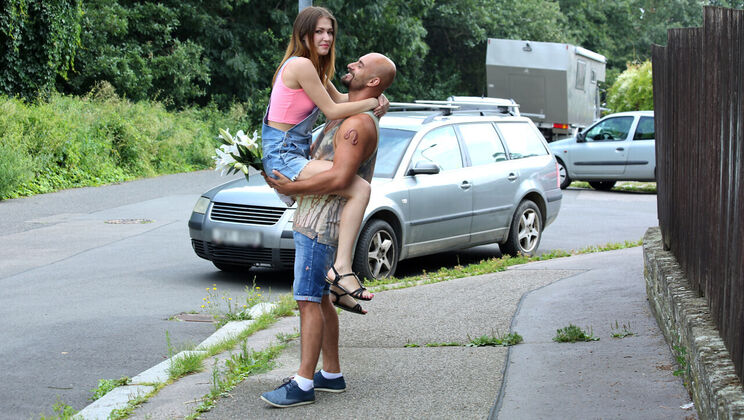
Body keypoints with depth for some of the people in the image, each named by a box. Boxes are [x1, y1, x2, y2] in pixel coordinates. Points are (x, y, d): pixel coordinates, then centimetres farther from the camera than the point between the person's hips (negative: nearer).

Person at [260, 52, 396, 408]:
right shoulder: (346, 117, 18)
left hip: (322, 223, -10)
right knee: (320, 299, 14)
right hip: (311, 219, 10)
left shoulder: (359, 124, -17)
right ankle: (332, 374, 22)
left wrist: (291, 188, -19)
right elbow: (318, 158, 27)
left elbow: (340, 178, -26)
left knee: (309, 300, -10)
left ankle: (303, 384, -8)